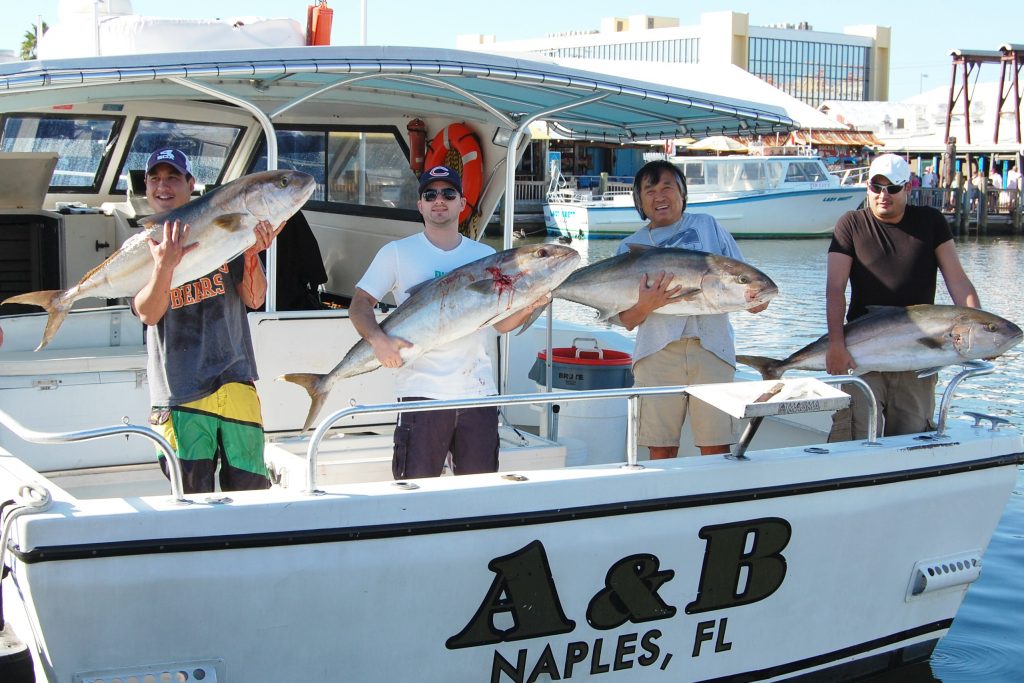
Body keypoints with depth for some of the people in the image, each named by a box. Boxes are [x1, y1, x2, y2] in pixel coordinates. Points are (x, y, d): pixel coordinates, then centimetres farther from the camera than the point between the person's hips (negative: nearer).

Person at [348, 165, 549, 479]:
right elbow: (359, 305, 1)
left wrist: (527, 307, -7)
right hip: (422, 390, -3)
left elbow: (501, 323, 13)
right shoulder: (397, 253, 5)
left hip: (478, 388, 3)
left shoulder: (485, 255, 13)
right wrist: (378, 338, -19)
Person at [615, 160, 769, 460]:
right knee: (661, 448, -3)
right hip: (658, 353, 0)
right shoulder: (631, 247, 14)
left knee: (716, 447, -6)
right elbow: (627, 321, 9)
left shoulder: (707, 226, 15)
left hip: (711, 348, 0)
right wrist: (646, 305, -14)